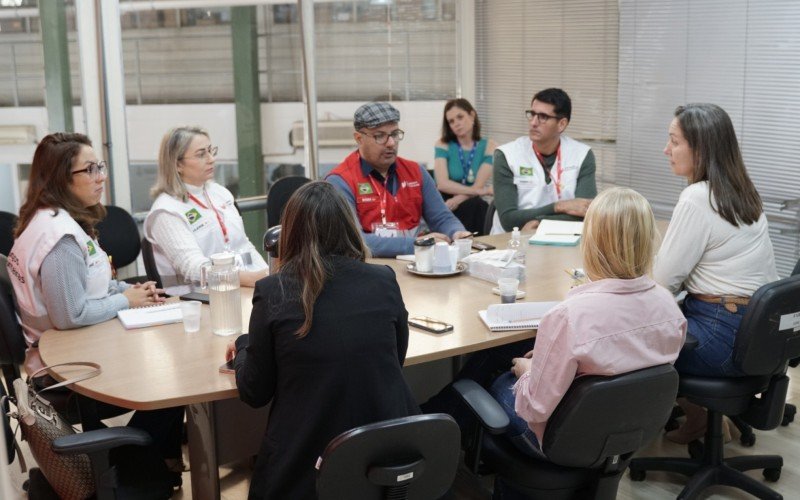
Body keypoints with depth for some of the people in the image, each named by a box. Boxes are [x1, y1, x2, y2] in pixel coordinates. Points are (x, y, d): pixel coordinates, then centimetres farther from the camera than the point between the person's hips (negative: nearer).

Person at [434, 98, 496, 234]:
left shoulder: (489, 146, 3)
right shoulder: (443, 145, 2)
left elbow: (478, 186, -6)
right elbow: (443, 184, -11)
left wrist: (456, 200, -25)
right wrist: (478, 191, -22)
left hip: (473, 205, 1)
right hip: (444, 203, -1)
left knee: (481, 207, -33)